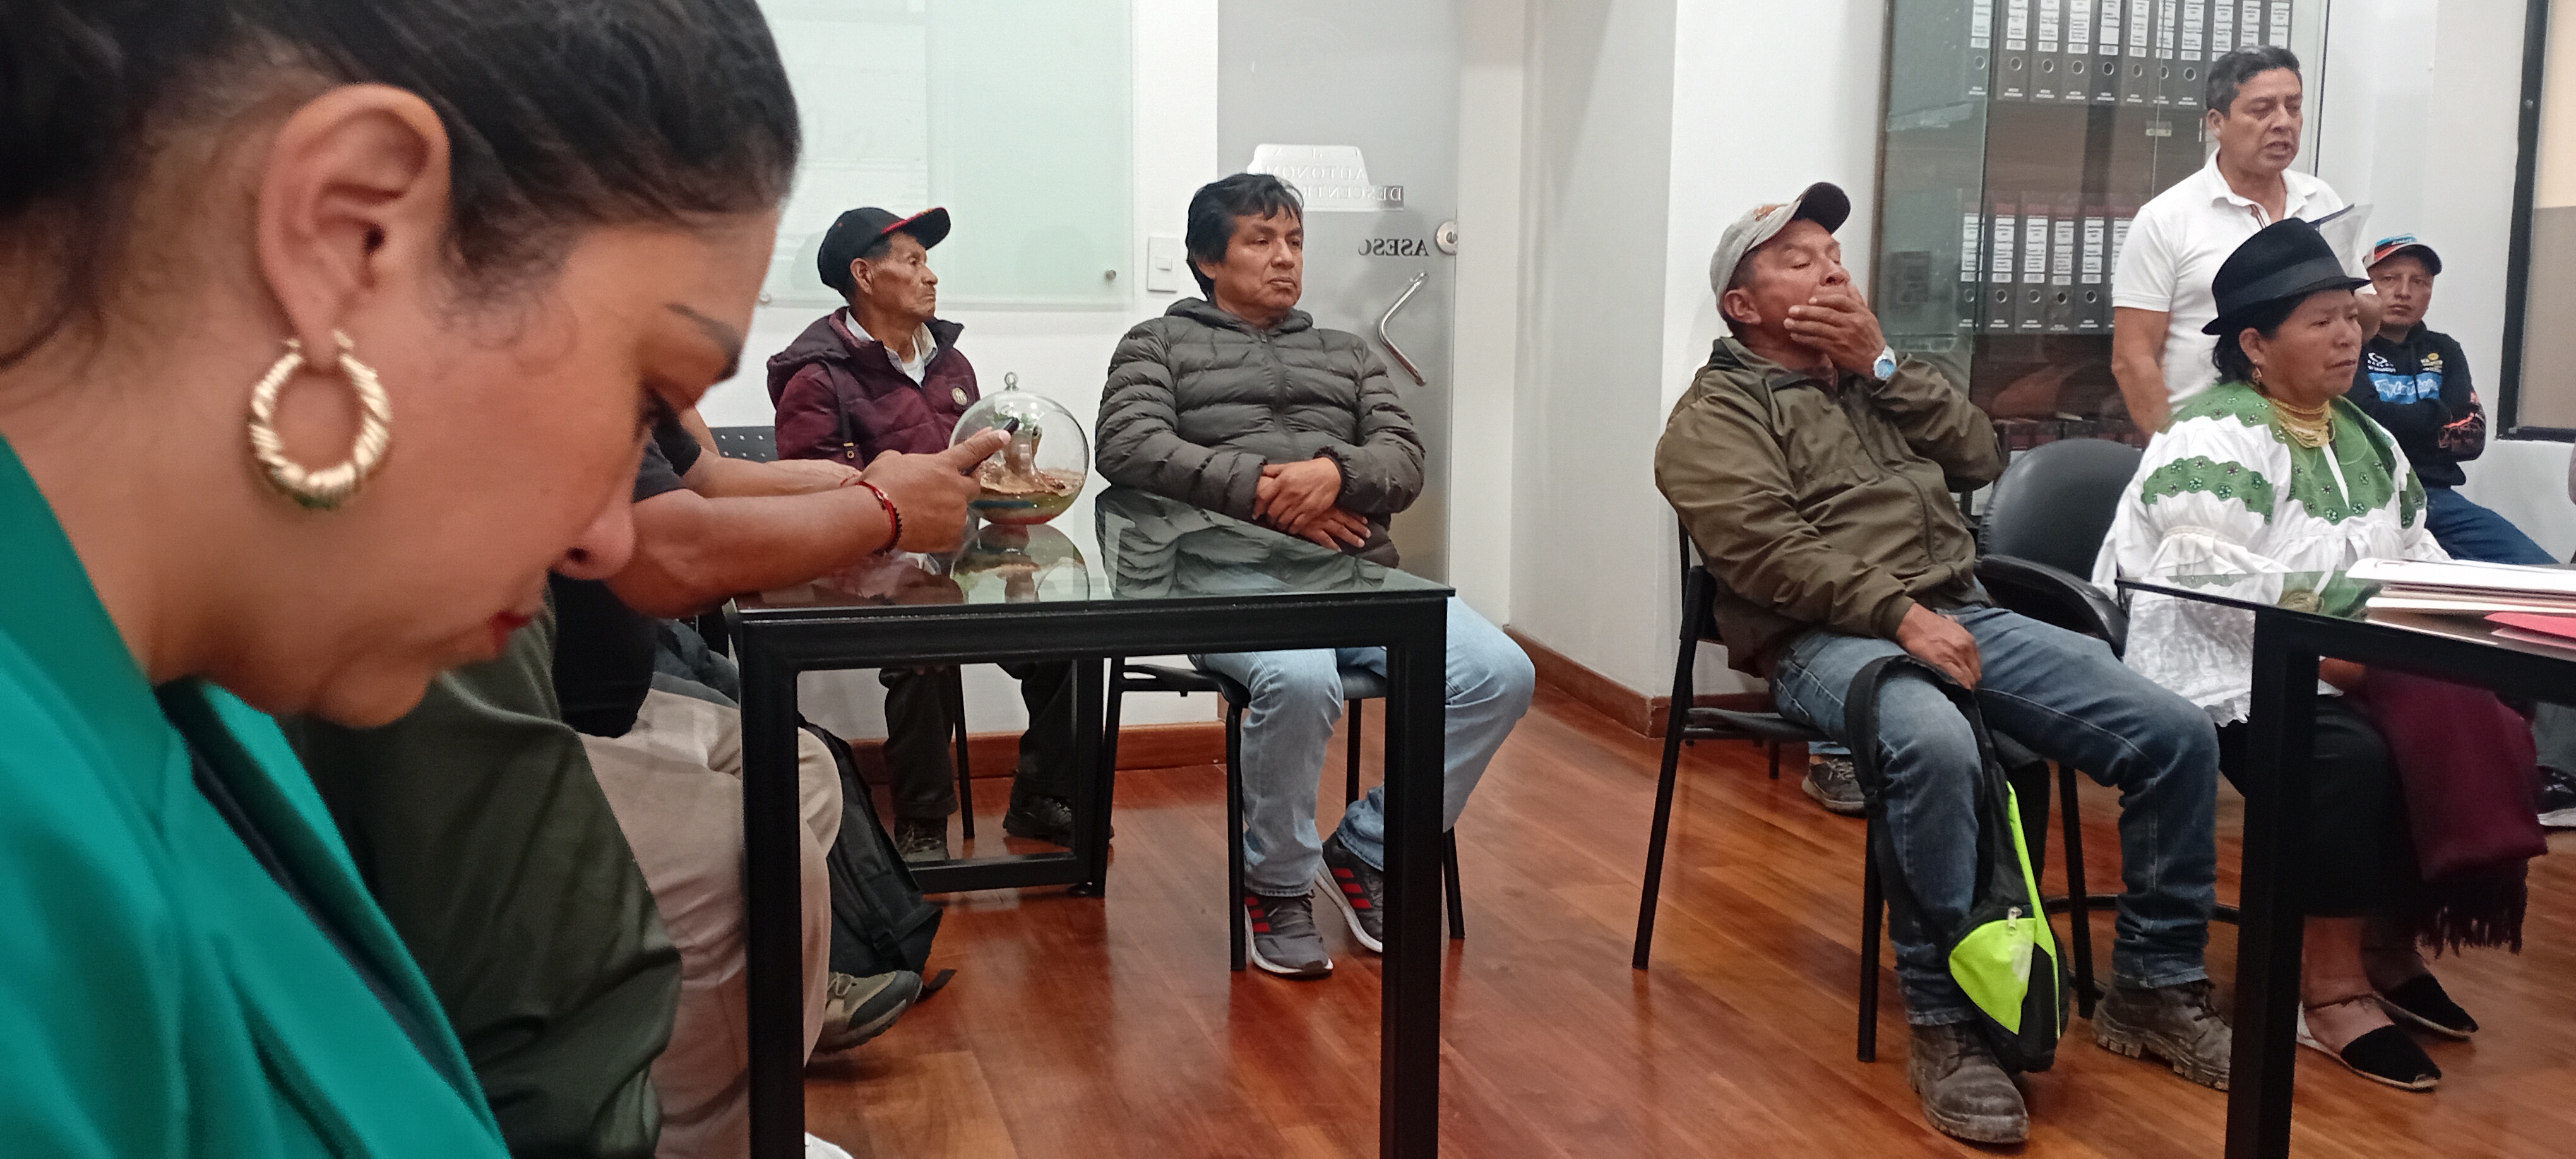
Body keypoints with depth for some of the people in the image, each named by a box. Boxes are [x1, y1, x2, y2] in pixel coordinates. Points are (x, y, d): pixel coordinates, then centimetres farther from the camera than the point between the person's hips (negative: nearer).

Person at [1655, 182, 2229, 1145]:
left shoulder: (1870, 376, 26)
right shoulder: (1716, 415, 3)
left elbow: (1981, 458, 13)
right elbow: (1766, 548, -13)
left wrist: (1882, 365, 4)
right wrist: (1900, 613, -23)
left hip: (1967, 613, 7)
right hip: (1826, 636, -7)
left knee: (2177, 735, -9)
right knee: (1936, 744, -40)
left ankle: (2155, 988, 7)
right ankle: (1946, 1022, -26)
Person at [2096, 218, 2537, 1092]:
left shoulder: (2364, 440, 18)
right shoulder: (2214, 436, -11)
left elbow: (2418, 556, 23)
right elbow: (2211, 581, -23)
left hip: (2341, 672, 8)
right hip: (2222, 670, -8)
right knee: (2350, 756, -32)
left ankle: (2389, 945, 3)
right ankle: (2331, 988, -20)